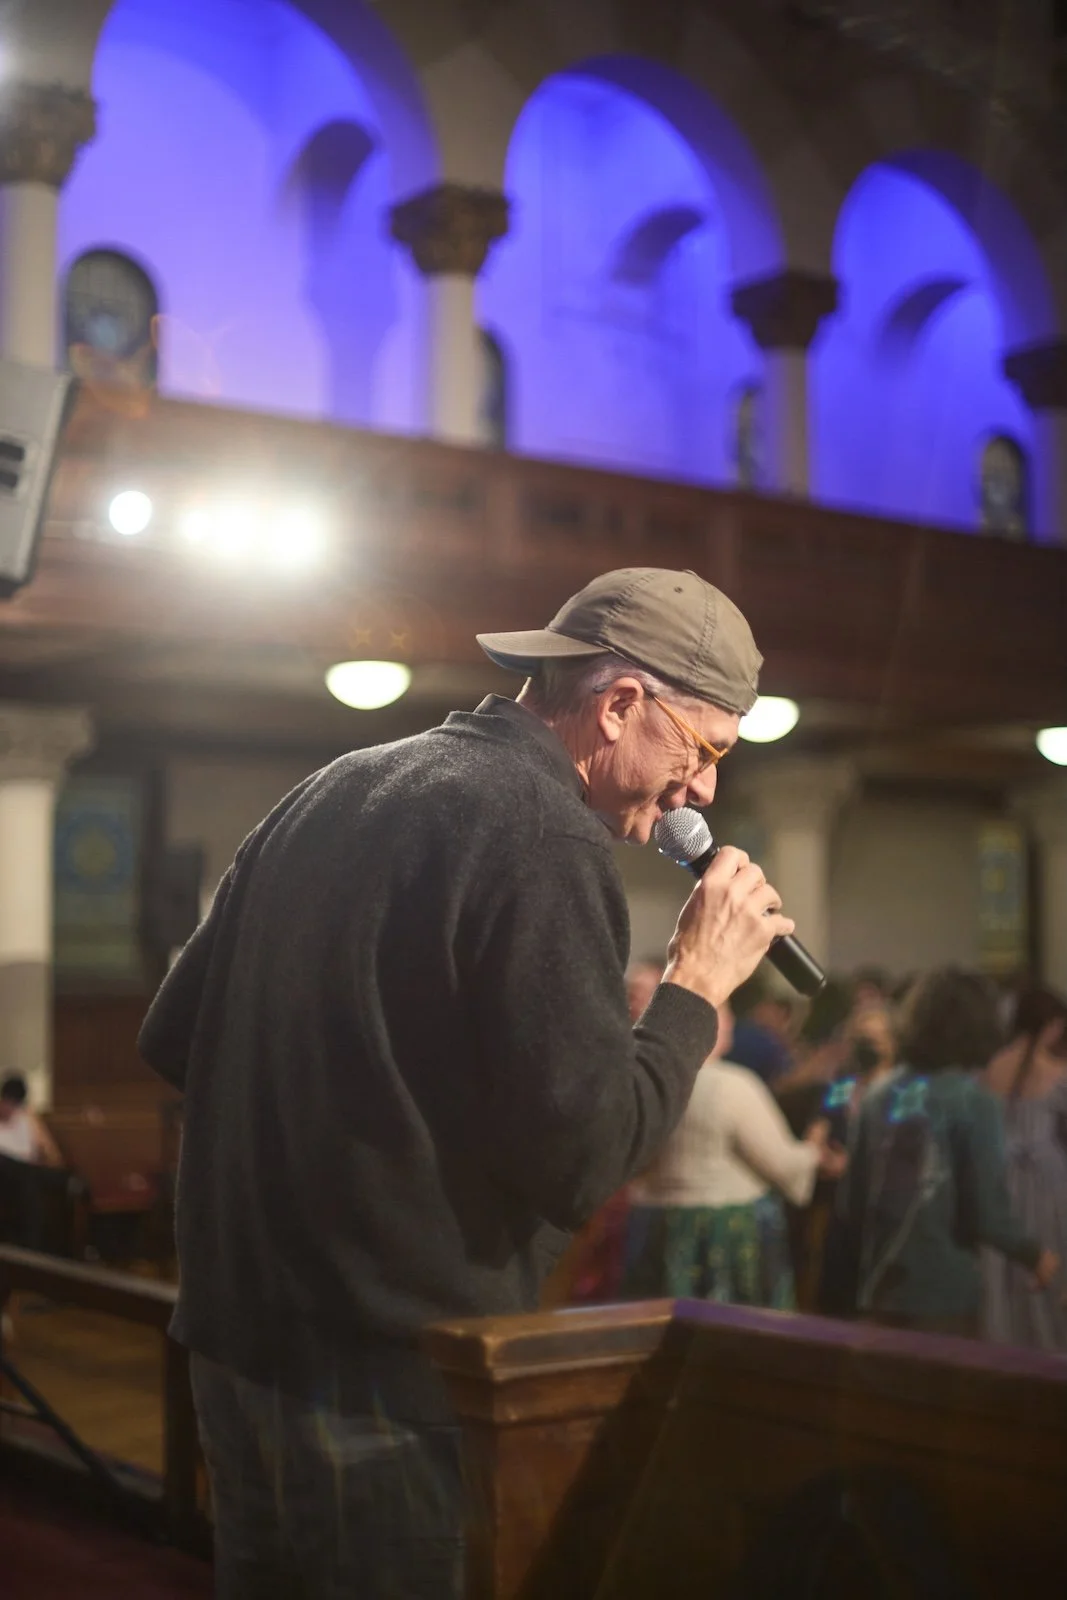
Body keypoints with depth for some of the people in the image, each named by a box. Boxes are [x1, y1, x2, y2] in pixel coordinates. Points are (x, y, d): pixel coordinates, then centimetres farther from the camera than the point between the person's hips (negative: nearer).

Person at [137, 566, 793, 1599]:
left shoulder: (332, 793, 10)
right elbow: (582, 1158, -20)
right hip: (398, 1386, -8)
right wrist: (697, 982, -8)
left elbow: (172, 1039, 13)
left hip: (236, 1344, 8)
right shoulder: (543, 833, -16)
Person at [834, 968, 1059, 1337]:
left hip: (879, 1292, 5)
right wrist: (1035, 1255, 4)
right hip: (944, 1294, -5)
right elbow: (988, 1211, -14)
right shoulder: (971, 1100, -12)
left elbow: (849, 1201, 5)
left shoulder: (879, 1096, 2)